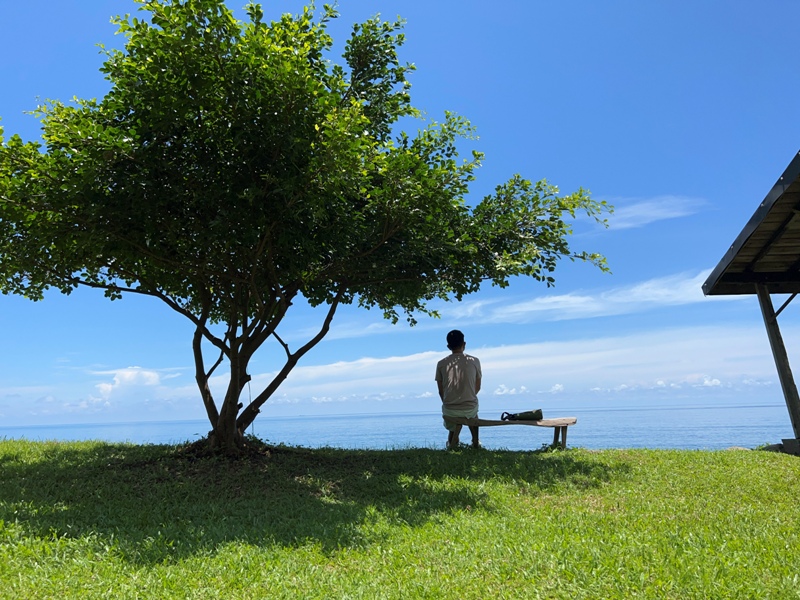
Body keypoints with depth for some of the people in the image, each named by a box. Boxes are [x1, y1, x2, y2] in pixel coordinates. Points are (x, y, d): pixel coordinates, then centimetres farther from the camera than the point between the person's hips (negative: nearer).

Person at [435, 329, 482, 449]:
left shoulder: (441, 364, -3)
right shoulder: (474, 361, -2)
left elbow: (441, 391, 5)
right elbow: (477, 387, 10)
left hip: (450, 410, -1)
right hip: (470, 408, 1)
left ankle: (452, 442, 16)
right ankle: (475, 442, 32)